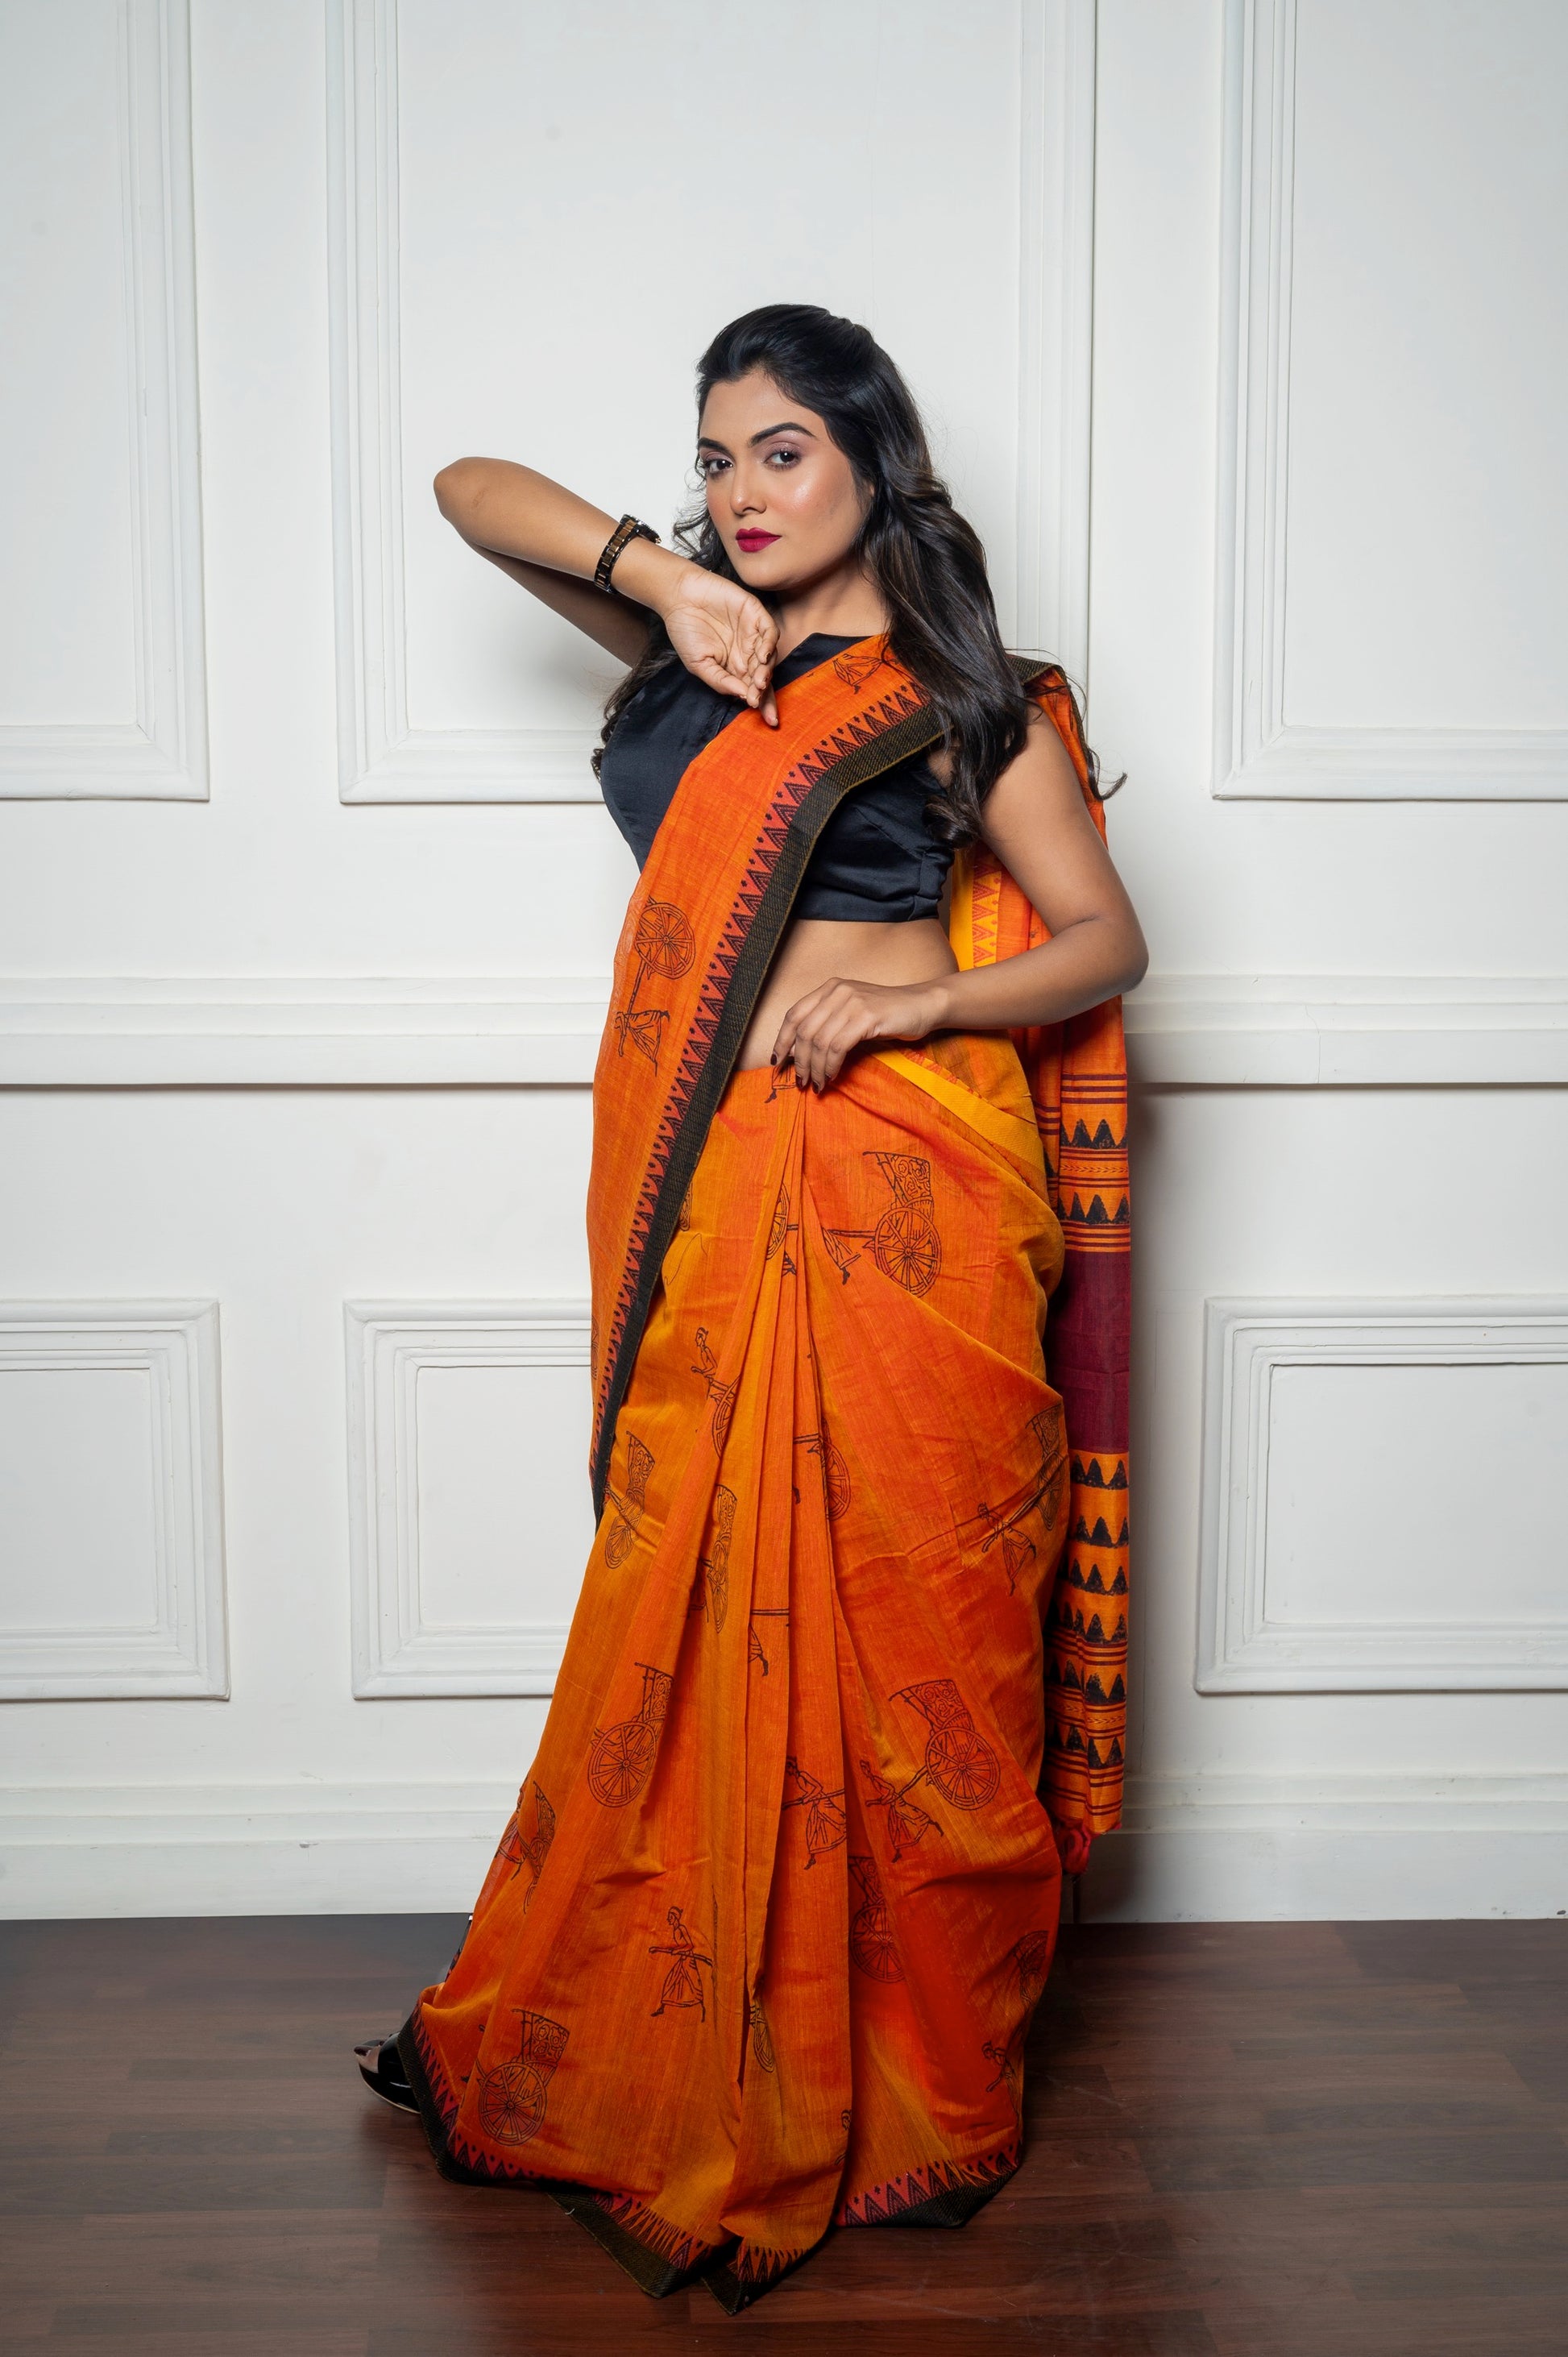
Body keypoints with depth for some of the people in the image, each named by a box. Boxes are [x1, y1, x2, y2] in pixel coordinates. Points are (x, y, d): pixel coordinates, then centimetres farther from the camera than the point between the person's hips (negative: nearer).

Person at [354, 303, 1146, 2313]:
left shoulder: (961, 692, 1)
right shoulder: (696, 640, 14)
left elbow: (1107, 941, 0)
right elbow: (470, 487, 14)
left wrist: (898, 1004, -16)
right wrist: (654, 572, -3)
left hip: (893, 1190, -4)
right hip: (697, 1188, 5)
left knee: (894, 1619, 2)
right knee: (699, 1609, 11)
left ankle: (910, 2083, 19)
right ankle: (663, 2043, 28)